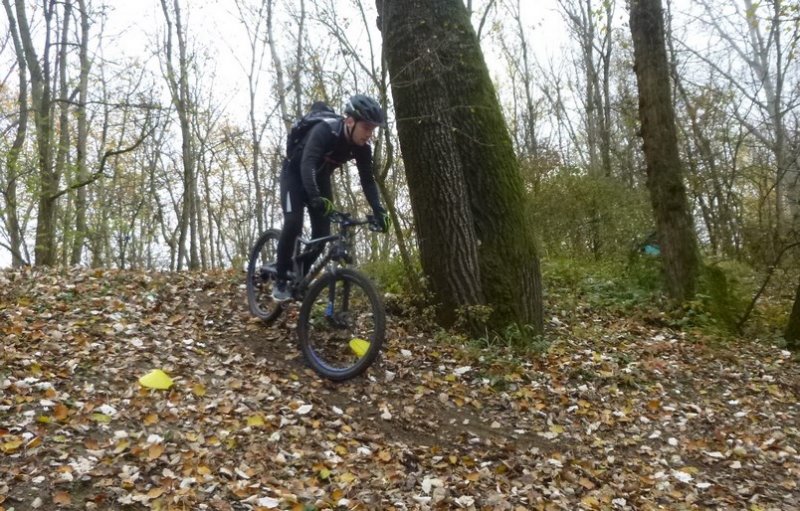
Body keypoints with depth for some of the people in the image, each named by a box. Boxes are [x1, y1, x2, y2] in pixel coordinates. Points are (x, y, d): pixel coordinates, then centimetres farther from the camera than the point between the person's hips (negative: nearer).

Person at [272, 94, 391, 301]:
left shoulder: (363, 147, -18)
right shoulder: (324, 131, -36)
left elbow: (367, 180, -13)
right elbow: (307, 164, -48)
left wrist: (379, 211, -27)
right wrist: (315, 199, -63)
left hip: (320, 178, 6)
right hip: (295, 173, -5)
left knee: (322, 232, -5)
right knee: (293, 223, -24)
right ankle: (281, 281, -10)